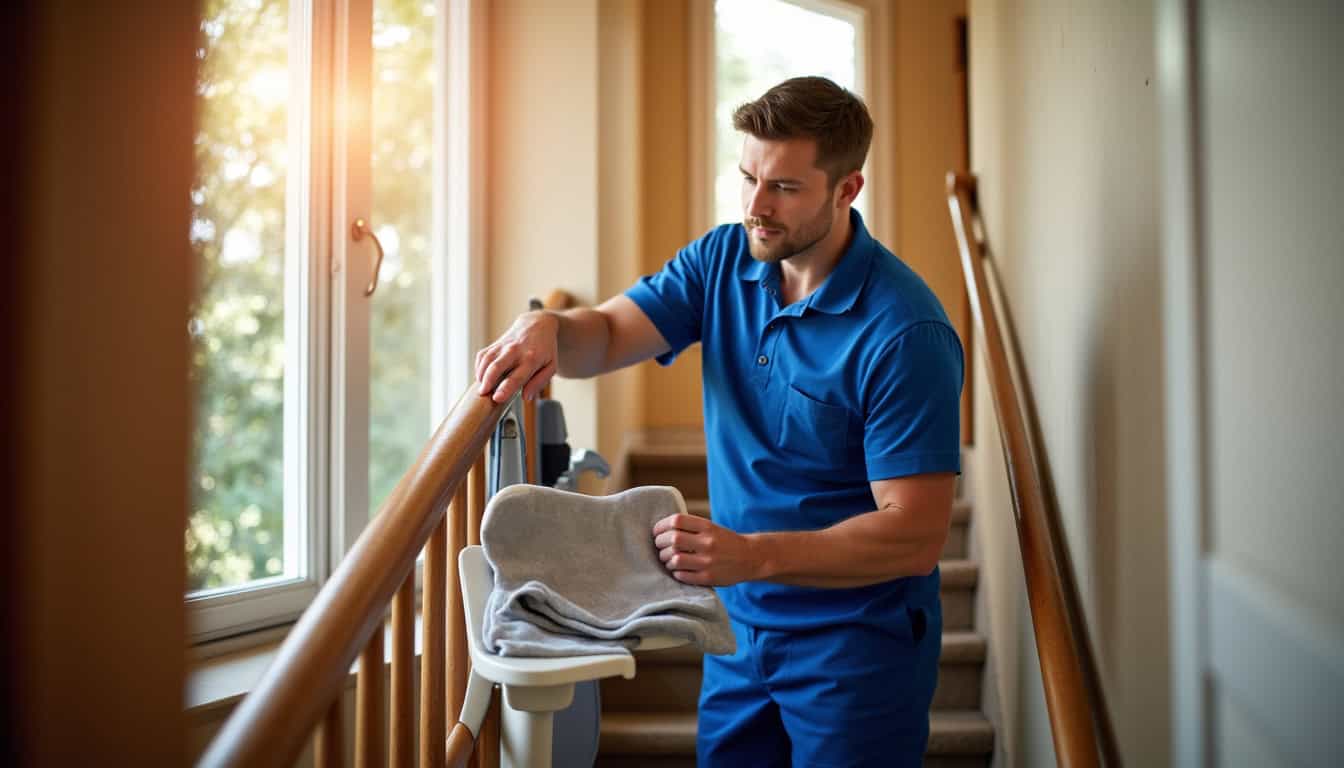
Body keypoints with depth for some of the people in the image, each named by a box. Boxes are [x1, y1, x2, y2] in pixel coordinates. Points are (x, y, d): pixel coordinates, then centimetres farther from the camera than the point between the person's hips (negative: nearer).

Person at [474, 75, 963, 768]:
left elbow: (915, 536, -24)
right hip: (741, 625, 6)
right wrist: (548, 328, -25)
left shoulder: (905, 332, -22)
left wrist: (753, 555, -34)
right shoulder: (723, 260, 0)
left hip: (856, 652, -6)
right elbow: (608, 335, -1)